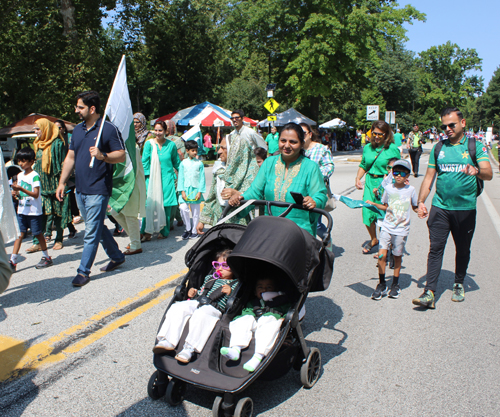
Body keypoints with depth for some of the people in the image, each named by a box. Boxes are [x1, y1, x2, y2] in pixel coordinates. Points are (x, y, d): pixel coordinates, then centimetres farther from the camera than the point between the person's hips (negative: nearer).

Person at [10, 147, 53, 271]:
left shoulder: (35, 176, -11)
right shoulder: (20, 175, 11)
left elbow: (35, 194, -19)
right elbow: (21, 193, 18)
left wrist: (21, 189, -30)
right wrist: (16, 193, -4)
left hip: (34, 211, -6)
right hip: (22, 211, 6)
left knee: (38, 234, 5)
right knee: (19, 234, 2)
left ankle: (46, 257, 19)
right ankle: (12, 261, 2)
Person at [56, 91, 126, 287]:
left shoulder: (108, 129, -8)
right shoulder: (77, 129, 13)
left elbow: (121, 155, -10)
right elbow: (70, 157, 16)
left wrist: (103, 156, -29)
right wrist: (62, 182, 13)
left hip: (98, 190, -8)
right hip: (80, 189, 8)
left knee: (91, 232, -3)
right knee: (98, 227, 17)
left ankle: (83, 271, 5)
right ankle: (117, 256, 32)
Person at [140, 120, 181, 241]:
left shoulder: (171, 145, 4)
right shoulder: (149, 143, 2)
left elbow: (176, 162, 16)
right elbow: (144, 162, 6)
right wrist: (146, 176, 0)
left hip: (167, 178, 0)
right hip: (152, 178, 0)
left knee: (166, 205, 2)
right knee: (149, 204, -6)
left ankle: (164, 231, 14)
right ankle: (147, 232, 0)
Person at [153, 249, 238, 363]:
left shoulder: (234, 284, 10)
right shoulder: (210, 278, 29)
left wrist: (230, 293, -17)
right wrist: (194, 293, 14)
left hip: (213, 308, -6)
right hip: (196, 302, 6)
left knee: (200, 314, -38)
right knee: (177, 308, -19)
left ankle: (189, 349, -40)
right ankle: (168, 341, -23)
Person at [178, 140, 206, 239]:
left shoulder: (199, 163, 2)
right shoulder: (183, 163, 3)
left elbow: (202, 178, 2)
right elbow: (180, 178, 3)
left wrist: (200, 192, -6)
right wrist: (182, 191, -6)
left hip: (196, 190, 0)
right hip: (185, 189, 0)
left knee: (195, 212, 4)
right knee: (183, 209, -12)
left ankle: (194, 231, 19)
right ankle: (188, 228, 8)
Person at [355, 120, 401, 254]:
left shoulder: (393, 149, -4)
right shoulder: (367, 148, 9)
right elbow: (363, 165, 20)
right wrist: (358, 178, 5)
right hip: (369, 183, 4)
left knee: (384, 214, -2)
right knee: (367, 212, 2)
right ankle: (373, 239, 28)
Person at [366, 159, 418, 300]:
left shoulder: (410, 190, -2)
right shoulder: (388, 188, 3)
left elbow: (415, 207, 8)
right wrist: (373, 204, 3)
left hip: (401, 229, -1)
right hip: (387, 227, 1)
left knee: (397, 256, 8)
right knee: (382, 255, -9)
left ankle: (395, 285, 28)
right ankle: (381, 285, 7)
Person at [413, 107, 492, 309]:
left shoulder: (475, 146, 1)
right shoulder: (438, 148, 9)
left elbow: (489, 174, -10)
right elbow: (429, 177, 10)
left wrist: (476, 171, -33)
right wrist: (421, 201, 0)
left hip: (465, 208, -1)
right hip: (440, 207, 1)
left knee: (463, 250, 12)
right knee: (436, 249, -5)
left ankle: (459, 284, 33)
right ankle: (430, 292, -4)